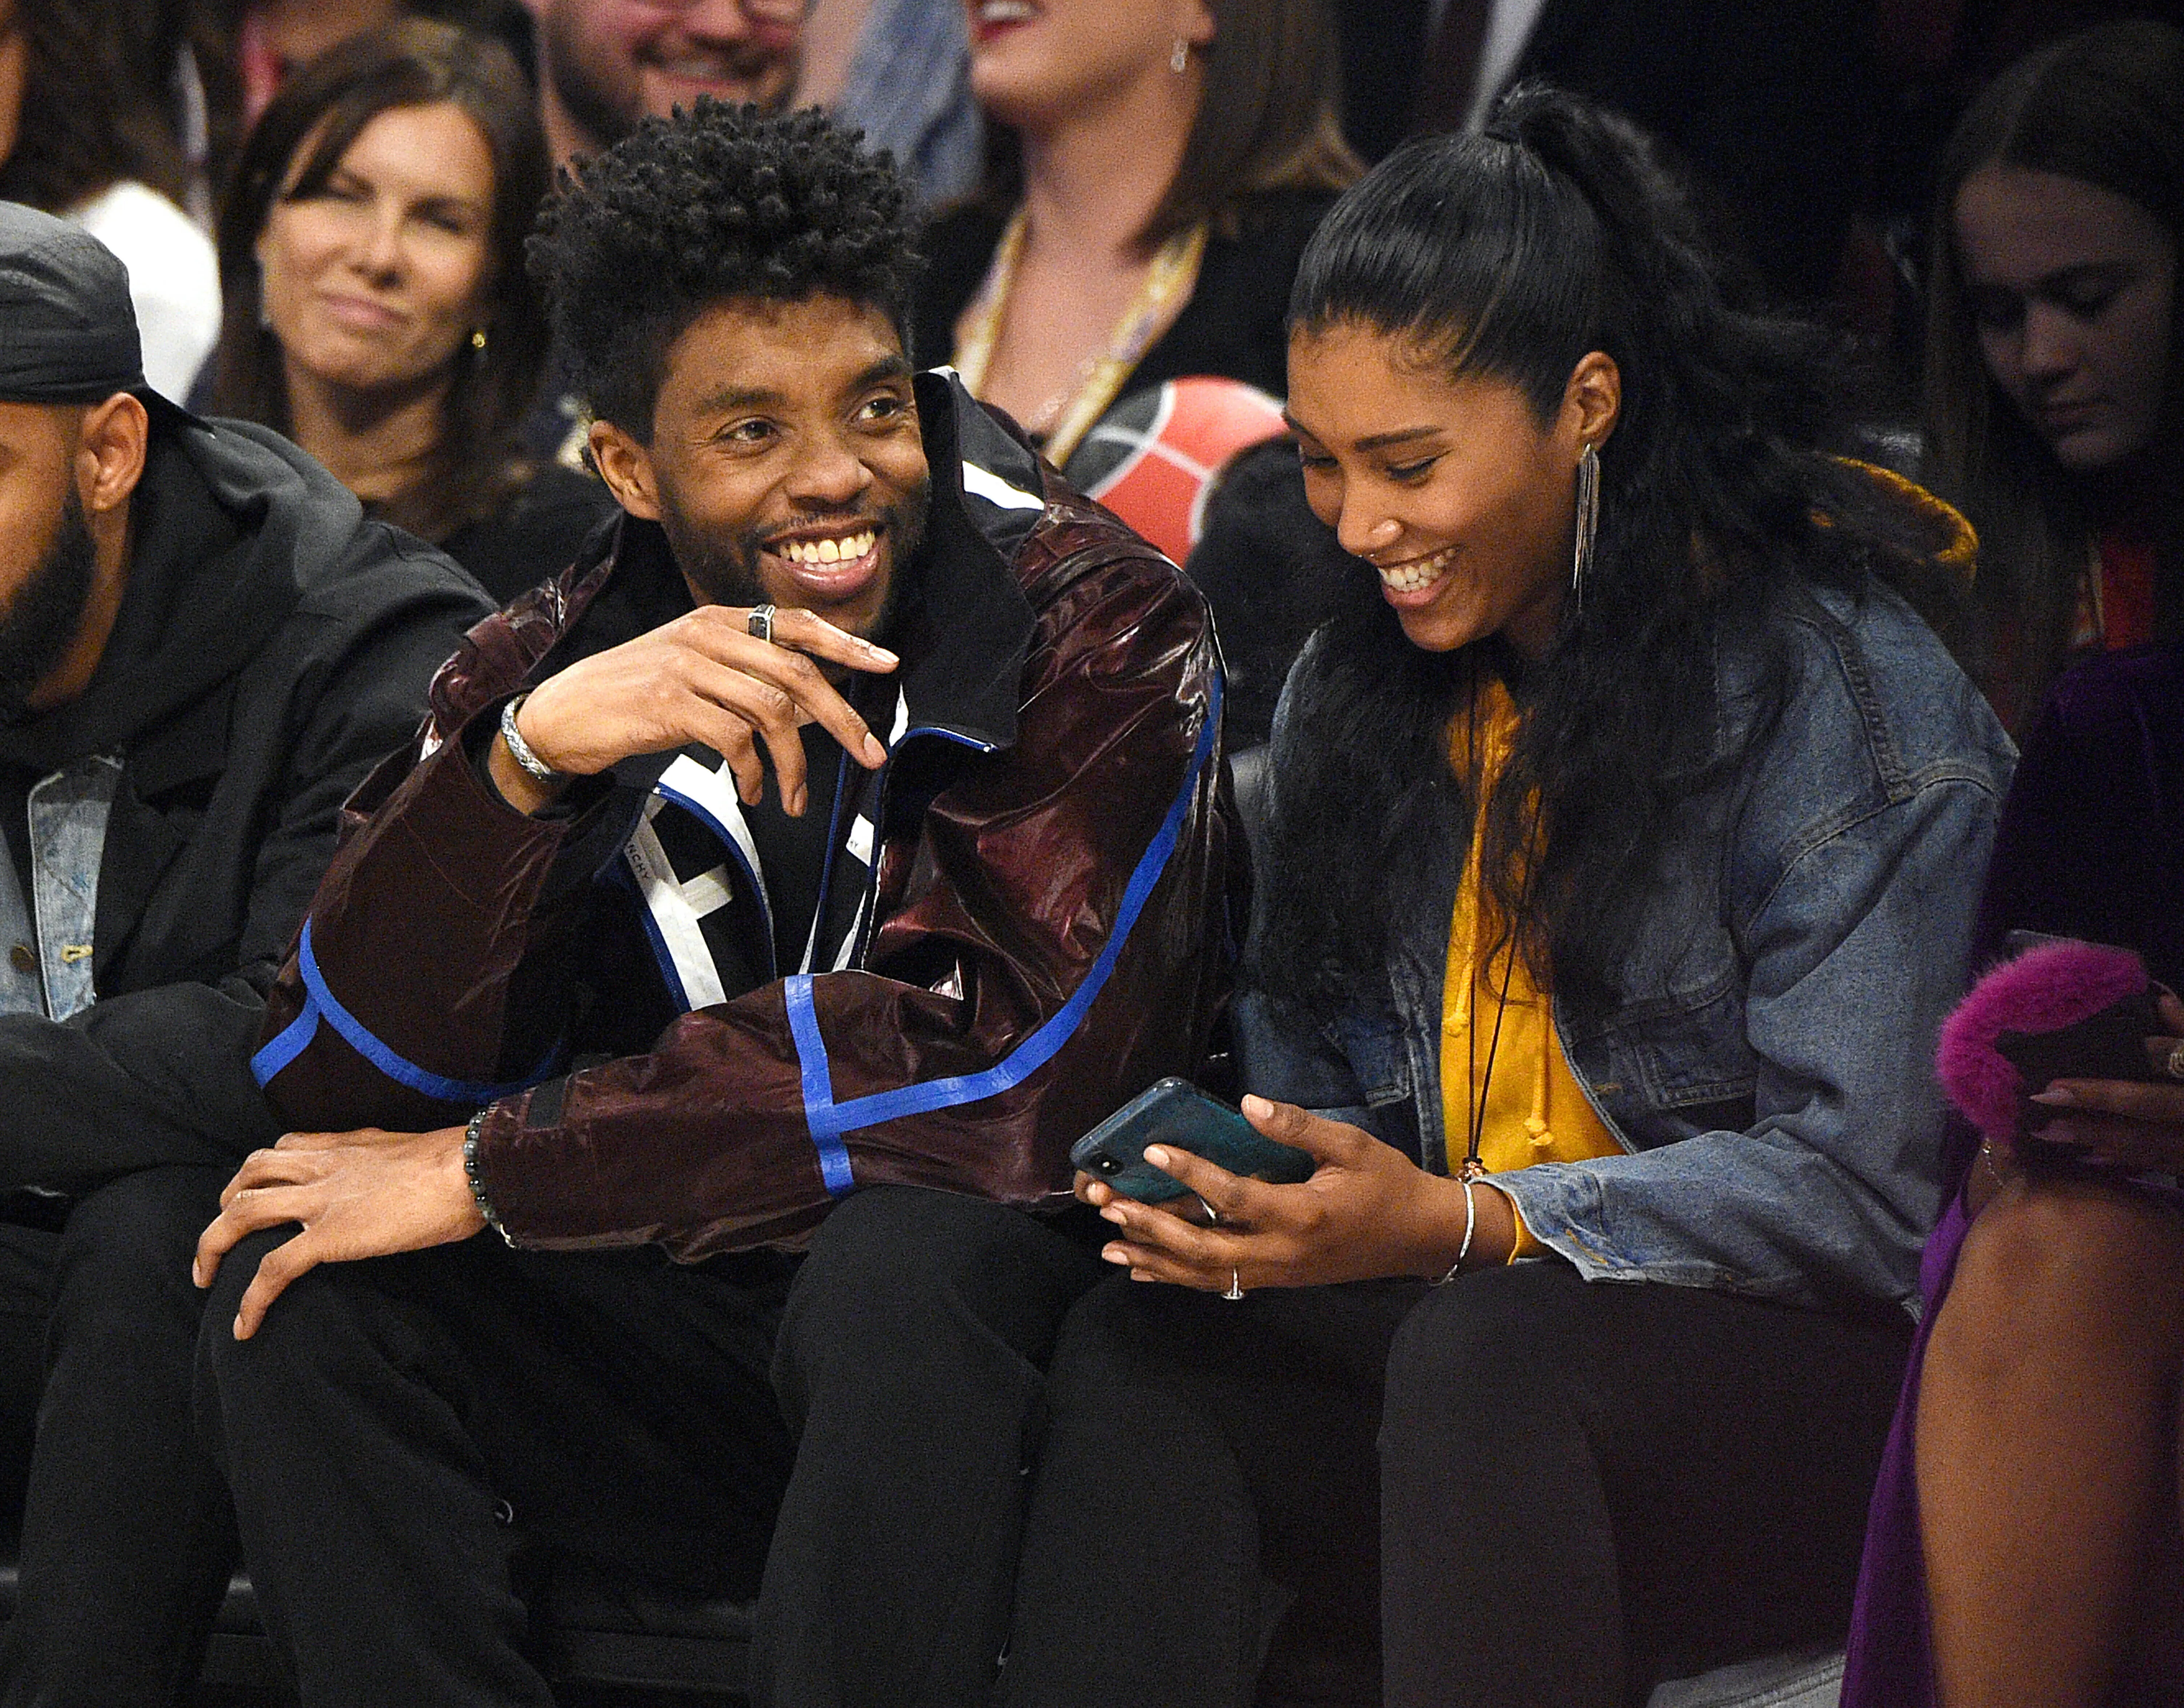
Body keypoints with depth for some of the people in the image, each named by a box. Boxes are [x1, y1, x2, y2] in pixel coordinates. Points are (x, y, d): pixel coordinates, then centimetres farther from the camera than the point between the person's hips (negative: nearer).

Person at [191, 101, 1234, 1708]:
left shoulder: (1098, 632, -12)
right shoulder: (537, 676, 0)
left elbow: (1033, 1065, -24)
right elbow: (334, 1081, -10)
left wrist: (494, 1172, -20)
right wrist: (531, 751, -29)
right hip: (682, 1343, 4)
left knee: (906, 1249, -35)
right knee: (301, 1292, -17)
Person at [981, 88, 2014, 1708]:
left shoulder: (1848, 695, -9)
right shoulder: (1356, 689, 13)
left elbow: (1859, 1187, -14)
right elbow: (1310, 1078, 20)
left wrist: (1455, 1228, -25)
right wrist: (1244, 1201, -6)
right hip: (1447, 1326, 6)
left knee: (1484, 1355, -37)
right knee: (1135, 1354, -25)